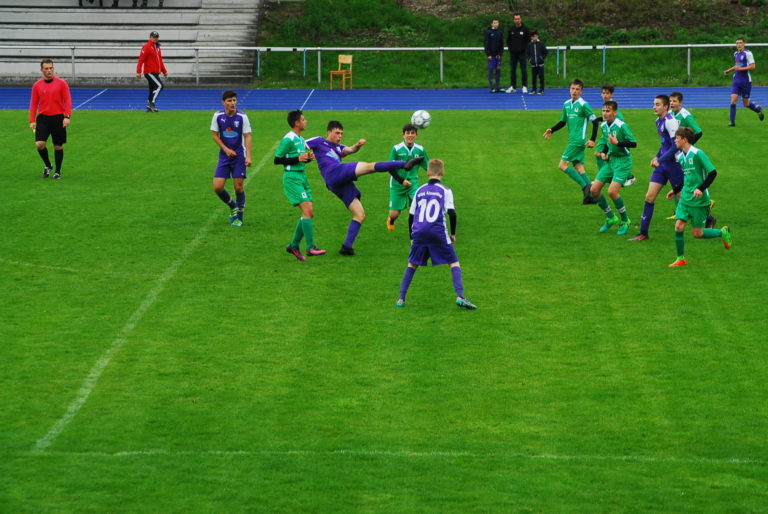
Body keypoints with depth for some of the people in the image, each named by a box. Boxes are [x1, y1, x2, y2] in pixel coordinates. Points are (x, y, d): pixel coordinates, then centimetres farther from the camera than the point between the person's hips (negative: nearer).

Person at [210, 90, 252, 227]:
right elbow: (214, 135, 5)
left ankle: (239, 216, 14)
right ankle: (232, 206, 23)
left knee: (238, 187, -3)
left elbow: (247, 136, -8)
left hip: (239, 155, -2)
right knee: (217, 187, -6)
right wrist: (226, 149, -8)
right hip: (224, 155, 2)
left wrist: (248, 156, -18)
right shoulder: (218, 116, -4)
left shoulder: (242, 116, -10)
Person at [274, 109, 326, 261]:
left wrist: (308, 158, 5)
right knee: (307, 210, -17)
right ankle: (311, 247, -18)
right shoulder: (288, 139, -11)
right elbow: (277, 159, -13)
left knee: (309, 214, 6)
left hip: (302, 176, 9)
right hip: (292, 177, -9)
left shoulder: (301, 140, 16)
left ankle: (294, 245, 15)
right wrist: (297, 159, -18)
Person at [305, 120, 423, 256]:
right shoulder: (319, 142, 16)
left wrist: (357, 146, -10)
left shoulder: (338, 148, 32)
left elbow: (351, 149, 12)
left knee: (360, 215, 4)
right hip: (335, 172, -8)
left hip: (341, 185, 8)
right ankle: (405, 164, -27)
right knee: (369, 166, -19)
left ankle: (347, 246, -1)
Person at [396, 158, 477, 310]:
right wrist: (453, 233, 7)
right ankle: (460, 297, -11)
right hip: (438, 232, -3)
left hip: (419, 232, 3)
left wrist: (412, 237, 25)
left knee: (412, 264, 18)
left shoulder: (419, 190, 14)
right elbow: (451, 213, -6)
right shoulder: (445, 191, 4)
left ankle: (401, 298, 13)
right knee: (454, 263, 5)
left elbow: (411, 216, 15)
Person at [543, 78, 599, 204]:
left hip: (578, 141, -8)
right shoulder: (567, 104, 12)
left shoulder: (583, 105, -11)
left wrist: (592, 140, -14)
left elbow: (595, 121, -10)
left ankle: (585, 186, -10)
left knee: (562, 165, -11)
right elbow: (563, 122, 22)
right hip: (572, 141, 8)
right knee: (578, 167, 6)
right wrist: (551, 130, 6)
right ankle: (590, 195, 7)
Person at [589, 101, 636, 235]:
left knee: (612, 191, -21)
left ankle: (625, 221, 0)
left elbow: (633, 143, -20)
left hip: (623, 162, -8)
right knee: (594, 190, 1)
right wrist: (603, 152, 7)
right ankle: (610, 218, 19)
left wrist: (617, 142, -32)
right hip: (610, 160, 8)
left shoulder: (621, 126, -17)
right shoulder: (603, 126, 6)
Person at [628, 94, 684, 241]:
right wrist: (657, 156, 11)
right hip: (662, 165, 8)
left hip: (673, 164, -8)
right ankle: (643, 233, 5)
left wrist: (660, 160, -19)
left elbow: (676, 145, -22)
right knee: (649, 196, 2)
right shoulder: (659, 121, 11)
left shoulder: (670, 121, -17)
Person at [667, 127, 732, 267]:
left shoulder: (697, 154, -14)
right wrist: (675, 190, 20)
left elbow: (713, 173, -15)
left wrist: (701, 188, -24)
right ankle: (680, 258, 6)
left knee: (697, 234, -1)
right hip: (685, 198, 6)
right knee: (678, 226, -6)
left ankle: (723, 232, 23)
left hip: (699, 201, -6)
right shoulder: (680, 157, 9)